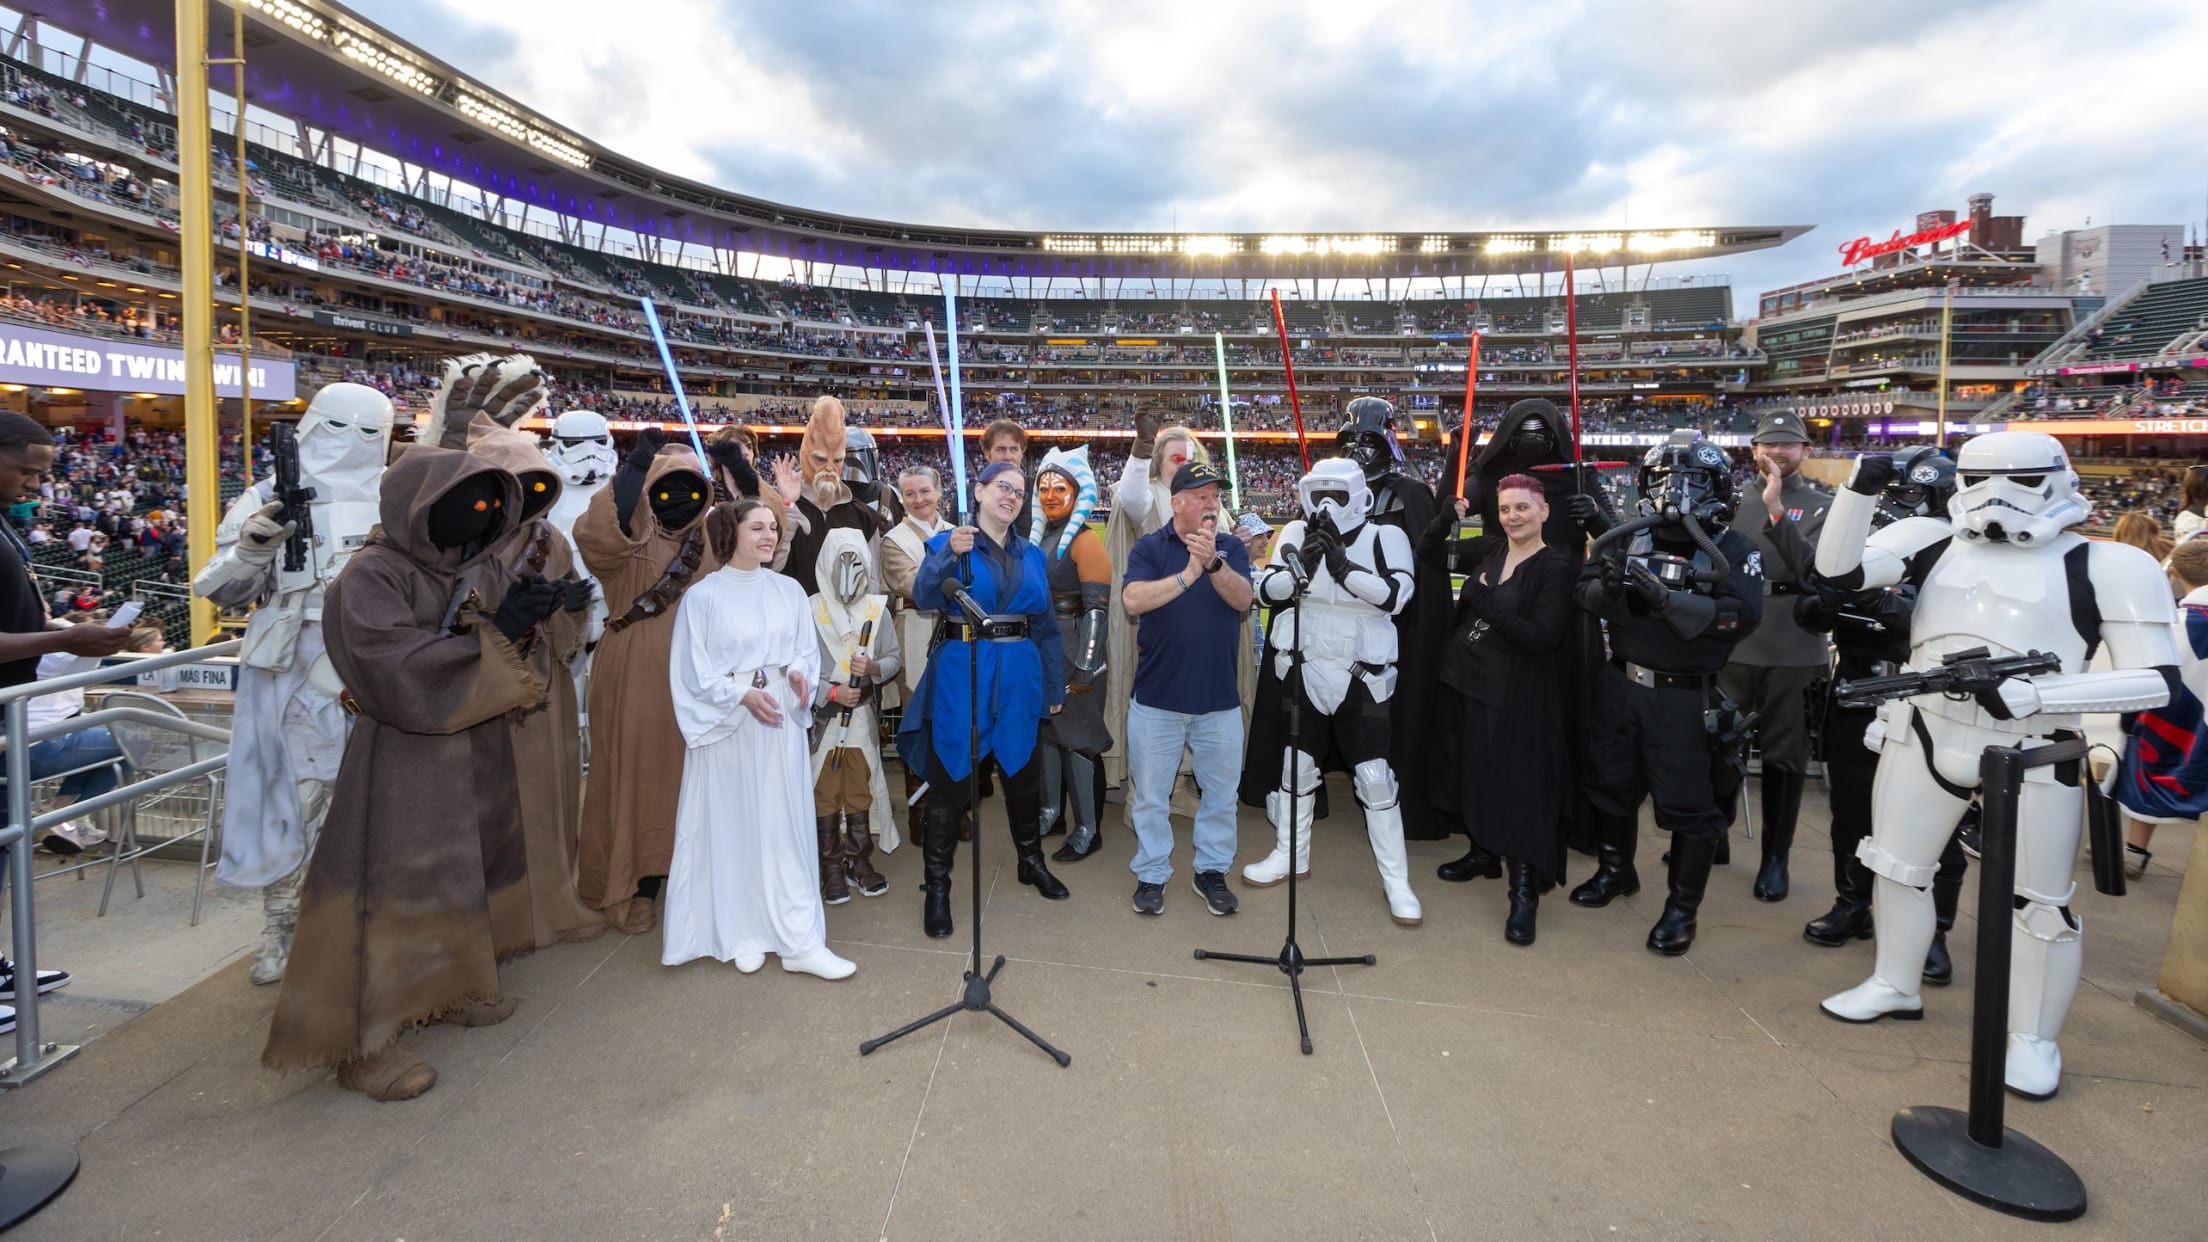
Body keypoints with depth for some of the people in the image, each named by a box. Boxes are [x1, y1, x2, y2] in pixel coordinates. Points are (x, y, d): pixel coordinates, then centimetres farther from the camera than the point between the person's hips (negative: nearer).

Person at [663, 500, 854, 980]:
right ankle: (742, 934, 19)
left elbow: (807, 649, 11)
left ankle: (800, 941, 7)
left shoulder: (789, 590, 7)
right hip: (727, 724, -3)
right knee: (733, 826, 5)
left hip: (780, 723, 3)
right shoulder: (703, 596, -4)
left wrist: (798, 671, -11)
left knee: (786, 825, 3)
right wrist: (742, 695, -17)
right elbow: (693, 669, -5)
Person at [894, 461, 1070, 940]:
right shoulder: (947, 543, 0)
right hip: (960, 674, -4)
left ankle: (1031, 862, 37)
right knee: (949, 780, 1)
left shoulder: (1032, 556, 12)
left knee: (1022, 772, 16)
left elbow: (1046, 626, 13)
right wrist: (950, 554, -33)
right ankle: (936, 886, 14)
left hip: (1018, 678, 4)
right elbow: (924, 596, -17)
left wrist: (1054, 686, 12)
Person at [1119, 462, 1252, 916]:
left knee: (1221, 793, 13)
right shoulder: (1149, 547, -3)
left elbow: (1243, 598, -13)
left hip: (1219, 698, 2)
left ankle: (1212, 871, 29)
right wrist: (1187, 575, -28)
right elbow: (1133, 600, -19)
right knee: (1150, 795, 9)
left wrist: (1213, 562, -30)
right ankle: (1151, 874, 24)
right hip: (1156, 698, -2)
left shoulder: (1231, 547, 3)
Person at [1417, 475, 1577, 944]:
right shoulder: (1489, 549, 6)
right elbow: (1428, 555, 10)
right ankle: (1483, 851, 38)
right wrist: (1446, 519, -7)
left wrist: (1488, 603, -26)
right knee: (1473, 773, 18)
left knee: (1516, 787, -6)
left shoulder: (1557, 568, -11)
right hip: (1464, 681, 6)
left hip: (1514, 695, -6)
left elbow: (1544, 637, -19)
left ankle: (1525, 893, 1)